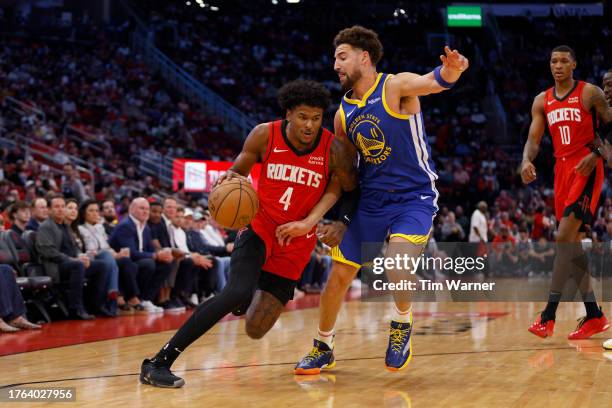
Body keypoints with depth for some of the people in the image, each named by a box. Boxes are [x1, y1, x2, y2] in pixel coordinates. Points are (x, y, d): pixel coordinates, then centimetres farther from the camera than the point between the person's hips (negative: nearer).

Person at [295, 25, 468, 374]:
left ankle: (402, 324, 1)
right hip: (370, 200, 6)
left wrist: (450, 71, -55)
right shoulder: (343, 113, 7)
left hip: (415, 197, -6)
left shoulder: (396, 87, -11)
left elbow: (434, 82, -31)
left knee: (397, 262, -30)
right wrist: (340, 219, 11)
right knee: (339, 275, 6)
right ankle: (323, 349, 27)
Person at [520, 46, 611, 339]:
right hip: (562, 169, 7)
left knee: (565, 236, -17)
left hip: (586, 169, -7)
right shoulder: (542, 101, 12)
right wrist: (526, 161, -13)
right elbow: (534, 139, 8)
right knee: (572, 242, 7)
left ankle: (549, 314, -18)